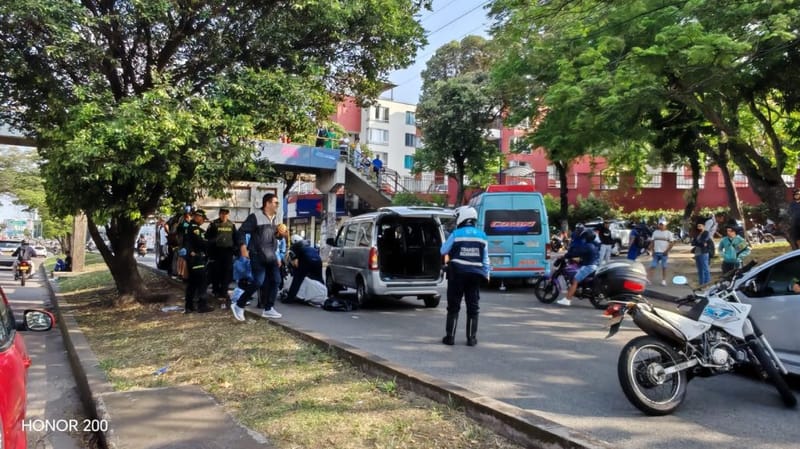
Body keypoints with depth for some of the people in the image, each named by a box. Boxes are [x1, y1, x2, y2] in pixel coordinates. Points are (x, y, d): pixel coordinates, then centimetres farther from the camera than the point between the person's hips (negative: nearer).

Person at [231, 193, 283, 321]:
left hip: (271, 255, 8)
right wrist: (243, 247, -17)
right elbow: (241, 231, -11)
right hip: (257, 255, -8)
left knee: (275, 280, 6)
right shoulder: (255, 217, -10)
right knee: (258, 282, -14)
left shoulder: (275, 218, 13)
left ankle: (268, 309, 17)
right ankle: (238, 306, 1)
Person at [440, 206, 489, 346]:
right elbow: (485, 258, 8)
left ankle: (450, 336, 8)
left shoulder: (456, 234, -7)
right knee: (473, 307, 10)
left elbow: (443, 251, 3)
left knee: (453, 306, 6)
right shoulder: (482, 236, 5)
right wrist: (486, 274, 15)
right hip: (475, 275, 3)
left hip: (457, 274, -3)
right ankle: (471, 338, 12)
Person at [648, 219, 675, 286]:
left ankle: (663, 280, 10)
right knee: (652, 266, -4)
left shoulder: (668, 233, 1)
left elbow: (672, 243, -3)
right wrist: (652, 250, 2)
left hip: (664, 253, -3)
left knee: (664, 267, 3)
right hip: (656, 253, 3)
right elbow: (652, 242, 13)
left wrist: (667, 251, -12)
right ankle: (651, 280, -3)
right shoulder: (655, 232, 12)